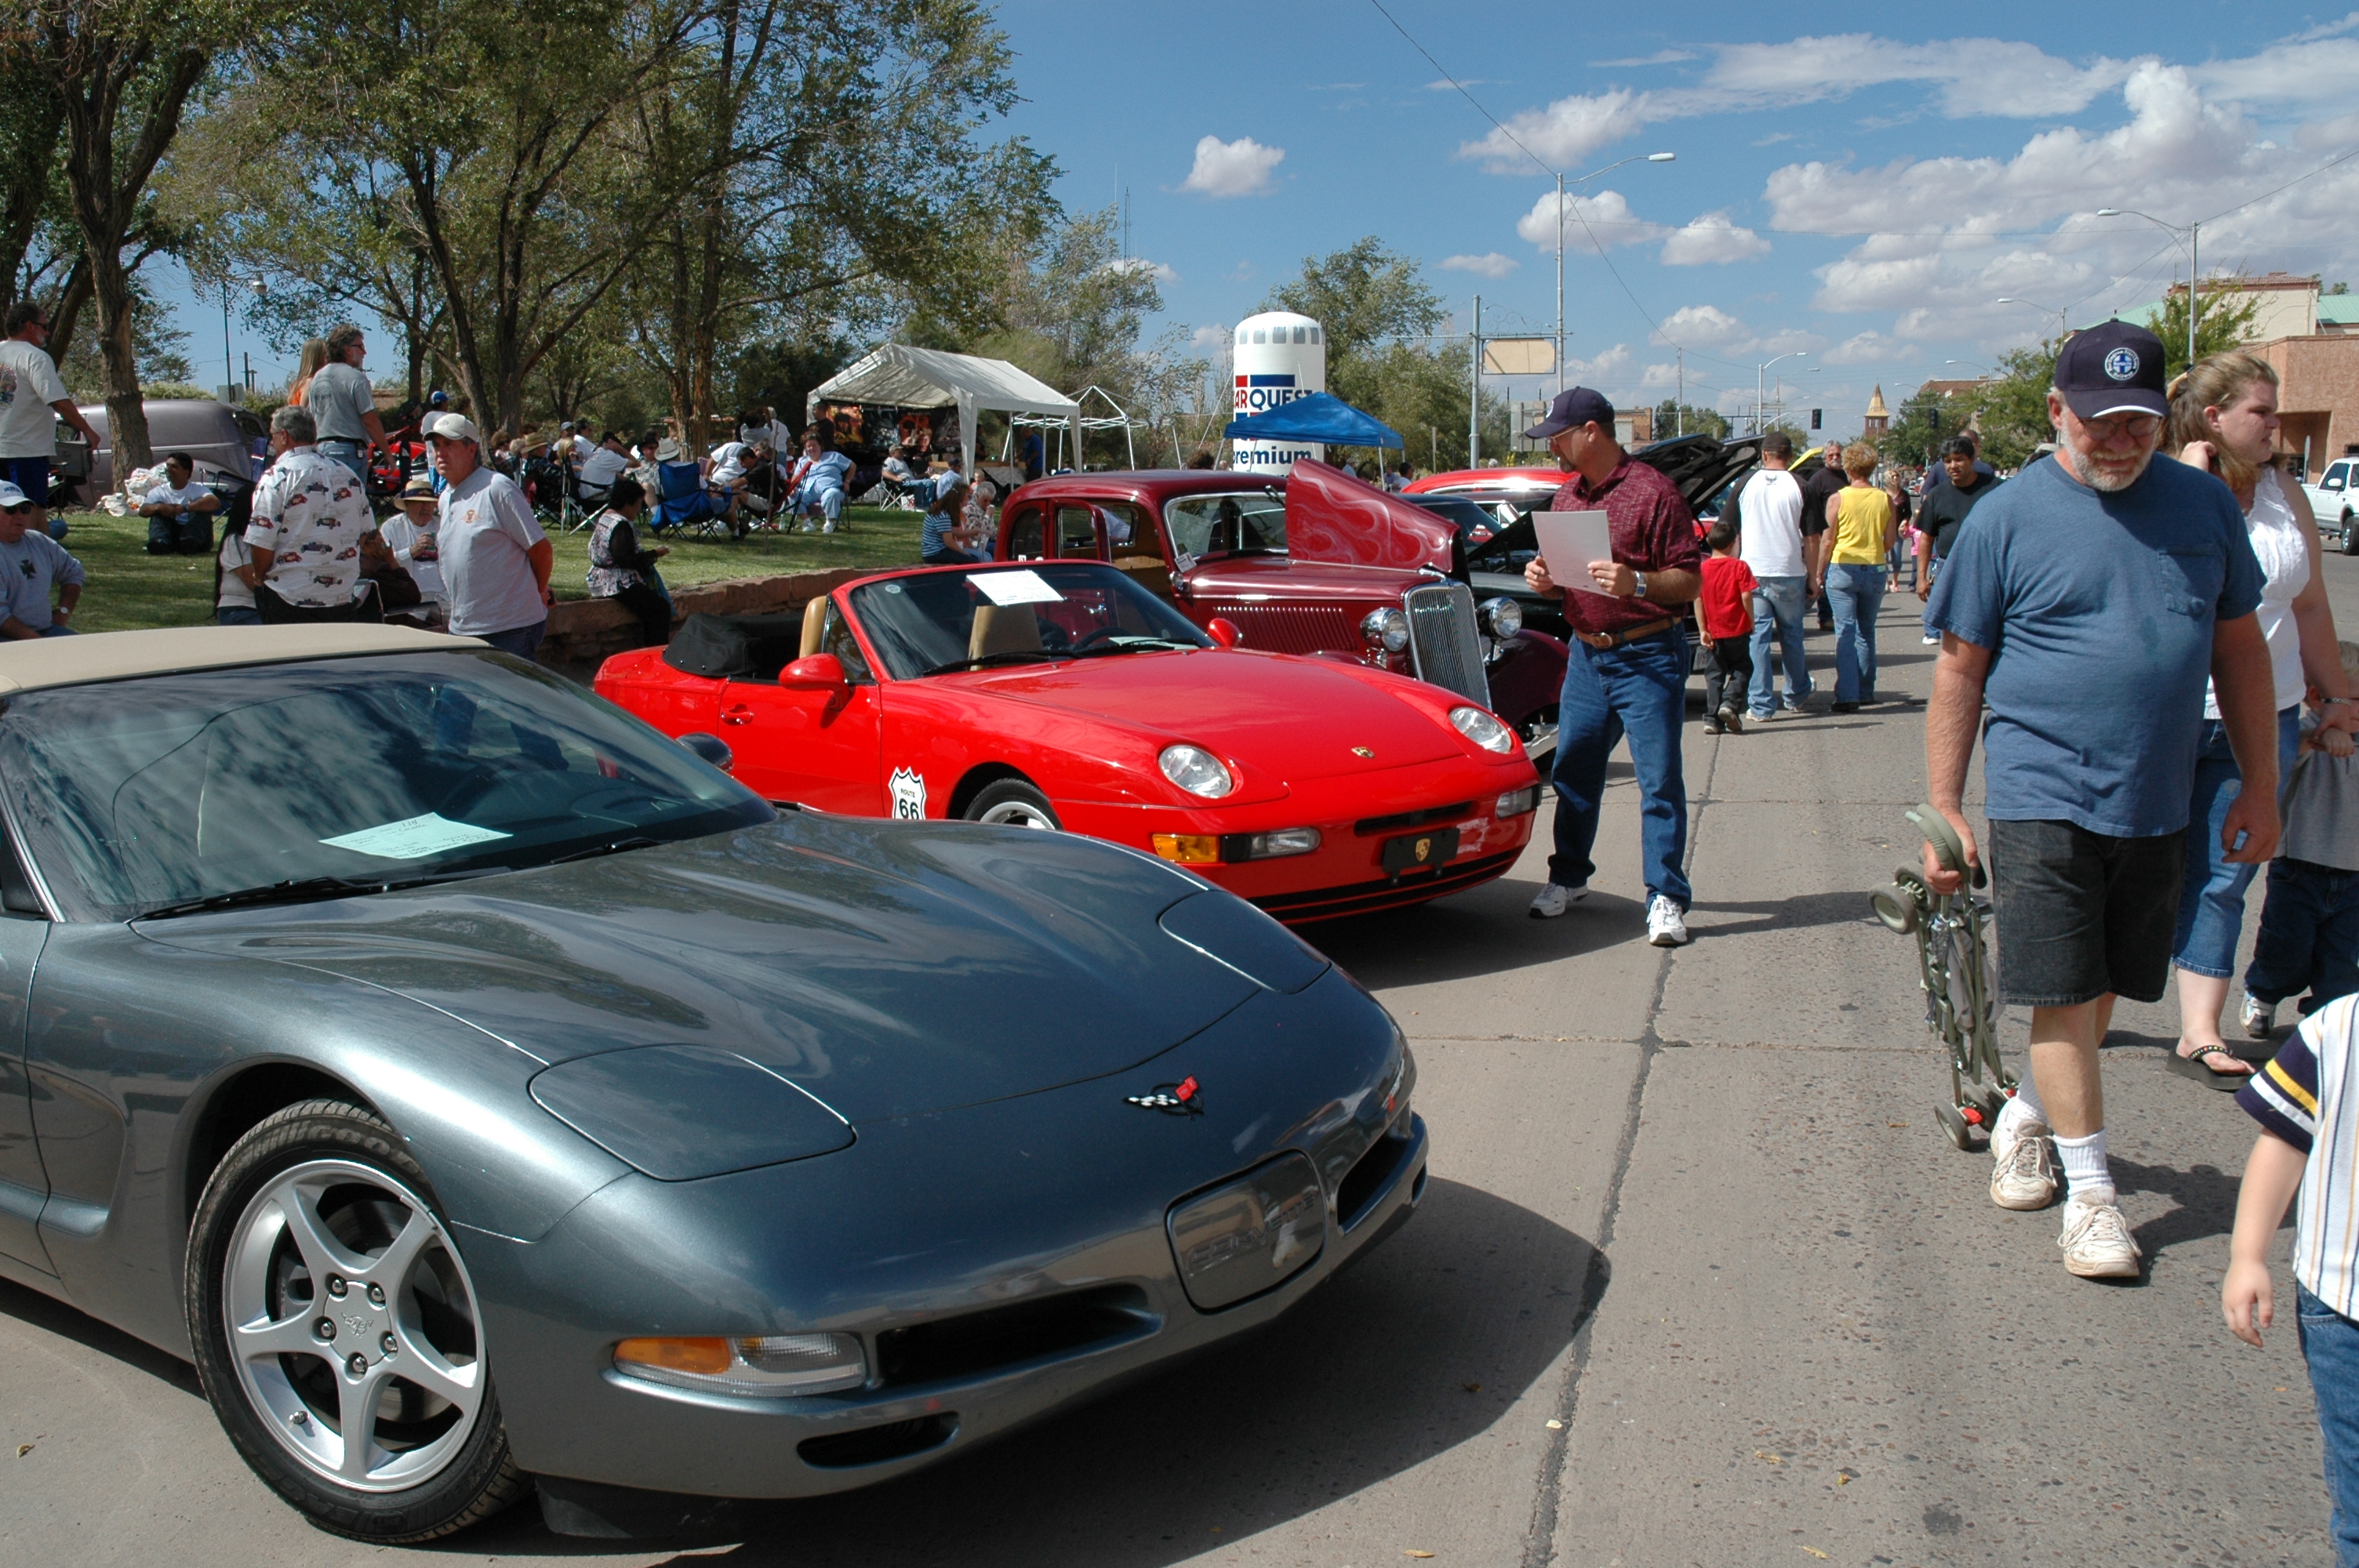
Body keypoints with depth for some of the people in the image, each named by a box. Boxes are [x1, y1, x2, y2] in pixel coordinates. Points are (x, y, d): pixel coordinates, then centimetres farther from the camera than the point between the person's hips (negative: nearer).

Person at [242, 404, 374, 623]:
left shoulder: (276, 478, -9)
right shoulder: (349, 476, 8)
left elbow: (261, 544, -12)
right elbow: (366, 533, 14)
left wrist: (259, 577, 7)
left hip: (288, 598, -5)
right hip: (341, 601, 5)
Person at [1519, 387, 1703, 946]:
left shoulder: (1652, 491, -10)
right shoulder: (1566, 496, 12)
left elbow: (1690, 581, -12)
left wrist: (1637, 583, -28)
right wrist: (1543, 577, 0)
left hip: (1647, 656, -7)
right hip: (1585, 653, 7)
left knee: (1659, 779, -3)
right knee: (1572, 770, 12)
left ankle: (1666, 898, 2)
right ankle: (1569, 877, 26)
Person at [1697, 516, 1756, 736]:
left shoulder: (1702, 568, 1)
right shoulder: (1739, 567, -7)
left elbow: (1698, 599, -1)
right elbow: (1746, 597, -11)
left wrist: (1703, 630, 1)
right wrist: (1751, 623, 0)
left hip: (1714, 631, 3)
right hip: (1737, 629, -3)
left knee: (1716, 673, 9)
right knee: (1742, 668, 12)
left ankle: (1712, 718, 3)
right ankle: (1730, 703, -10)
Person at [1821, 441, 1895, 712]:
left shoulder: (1838, 499, -7)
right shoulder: (1885, 500, 0)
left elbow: (1828, 541, -5)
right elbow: (1889, 542, 4)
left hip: (1843, 569, -3)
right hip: (1875, 570, 3)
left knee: (1845, 632, -2)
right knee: (1866, 631, 17)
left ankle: (1847, 695, -10)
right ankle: (1866, 690, 20)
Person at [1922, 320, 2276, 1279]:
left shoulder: (2204, 505, 6)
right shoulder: (2006, 519, -5)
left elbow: (2238, 645, 13)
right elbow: (1959, 671, -2)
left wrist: (2259, 788, 10)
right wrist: (1943, 812, -4)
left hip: (2156, 805, 4)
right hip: (2043, 799, -4)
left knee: (2102, 990, 14)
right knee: (2063, 995, -4)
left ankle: (2024, 1119, 36)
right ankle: (2090, 1189, 8)